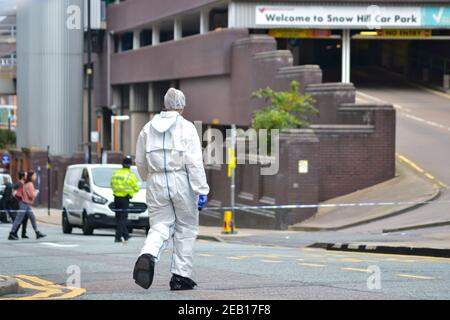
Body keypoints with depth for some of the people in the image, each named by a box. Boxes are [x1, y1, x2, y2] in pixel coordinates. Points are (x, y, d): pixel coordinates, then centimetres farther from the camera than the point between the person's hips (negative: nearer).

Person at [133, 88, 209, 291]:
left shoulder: (149, 128, 9)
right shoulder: (186, 128, -5)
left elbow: (140, 162, 14)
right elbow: (195, 162, -12)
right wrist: (201, 190, -12)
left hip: (157, 184, 4)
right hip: (182, 183, -3)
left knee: (160, 227, 6)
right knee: (186, 229, 9)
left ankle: (147, 257, -25)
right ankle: (180, 276, 9)